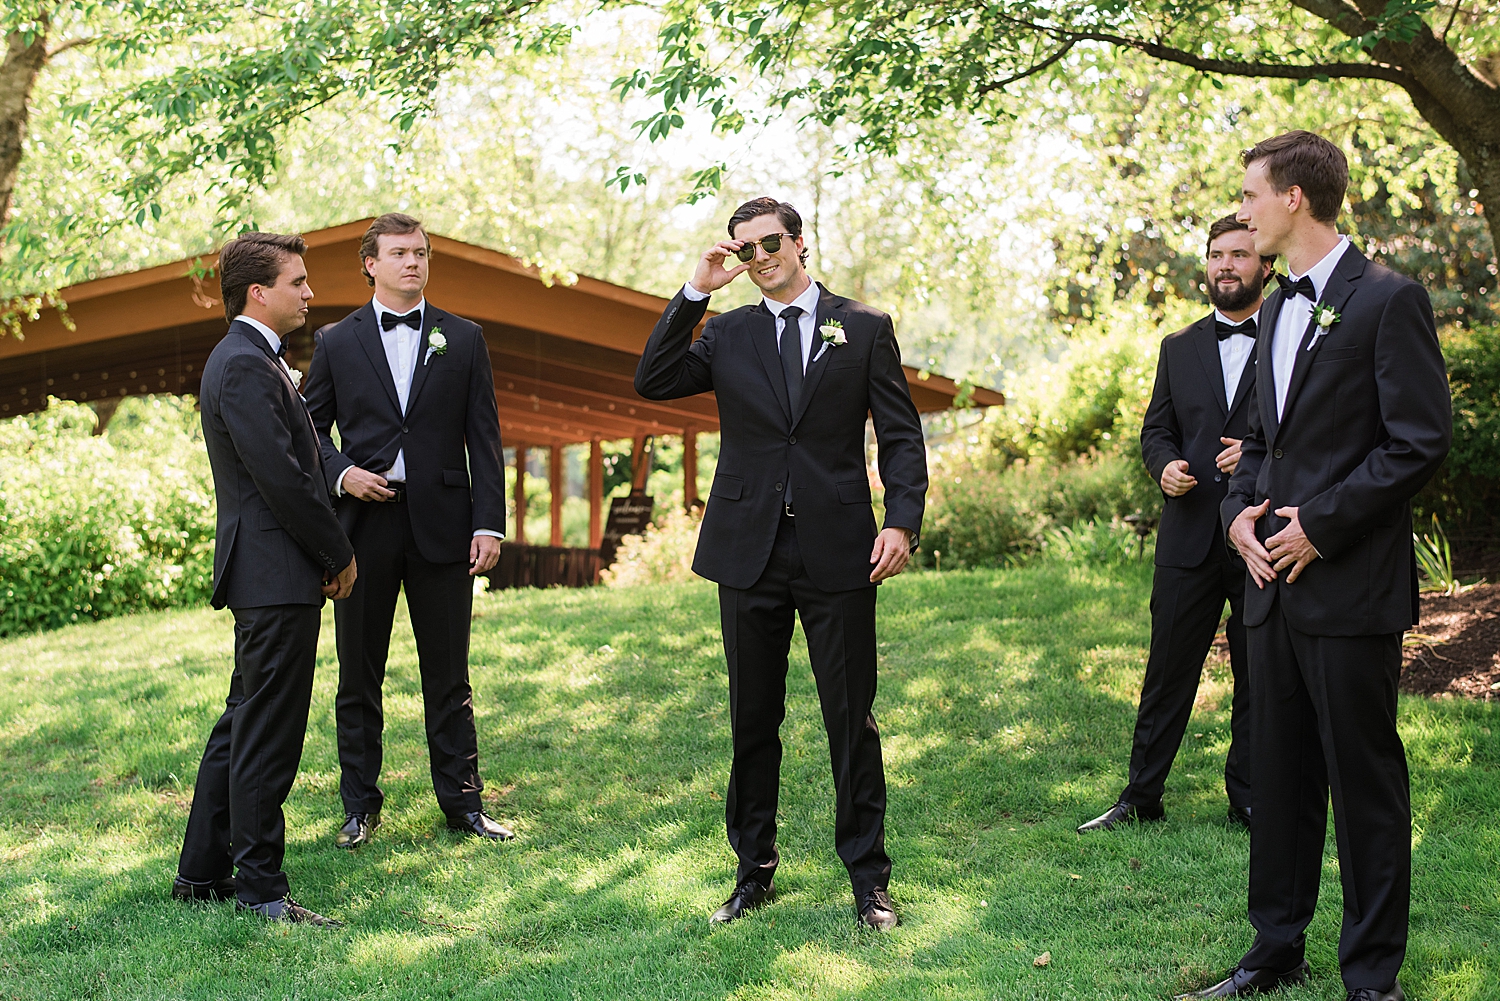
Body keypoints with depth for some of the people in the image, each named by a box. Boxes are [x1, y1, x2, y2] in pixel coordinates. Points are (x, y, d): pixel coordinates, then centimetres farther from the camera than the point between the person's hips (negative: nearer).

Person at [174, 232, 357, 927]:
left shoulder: (253, 361, 18)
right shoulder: (245, 366, -16)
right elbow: (281, 479, -20)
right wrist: (340, 557, -11)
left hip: (261, 576, 11)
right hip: (277, 577, -11)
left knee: (244, 725, 16)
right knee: (266, 736, -4)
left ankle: (202, 873, 25)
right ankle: (262, 889, 5)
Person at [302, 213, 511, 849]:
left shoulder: (463, 340, 7)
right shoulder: (335, 342, 7)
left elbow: (483, 437, 4)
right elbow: (310, 429, 11)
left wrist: (489, 523, -4)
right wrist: (341, 473, -9)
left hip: (441, 523, 0)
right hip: (363, 522, 0)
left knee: (448, 675, 6)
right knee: (358, 676, 7)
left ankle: (462, 802, 17)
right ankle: (360, 807, 19)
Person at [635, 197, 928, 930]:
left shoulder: (865, 329, 6)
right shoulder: (727, 334, 11)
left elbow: (901, 436, 3)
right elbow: (650, 383, -2)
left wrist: (902, 521, -11)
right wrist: (695, 292, -6)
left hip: (838, 554, -2)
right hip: (750, 554, 2)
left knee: (852, 720, 2)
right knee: (752, 720, 10)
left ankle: (868, 878, 14)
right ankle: (754, 871, 23)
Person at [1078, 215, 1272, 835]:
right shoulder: (1179, 348, 14)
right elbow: (1155, 429, 16)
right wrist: (1165, 465, -5)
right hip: (1190, 540, 2)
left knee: (1259, 680, 7)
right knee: (1167, 674, 6)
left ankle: (1249, 802, 20)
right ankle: (1140, 800, 15)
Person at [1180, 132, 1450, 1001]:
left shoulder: (1387, 300, -9)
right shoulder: (1277, 310, 16)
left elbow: (1422, 441, -14)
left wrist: (1320, 524, -15)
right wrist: (1242, 509, 4)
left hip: (1350, 587, -8)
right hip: (1276, 581, 8)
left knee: (1366, 780, 2)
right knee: (1279, 773, 14)